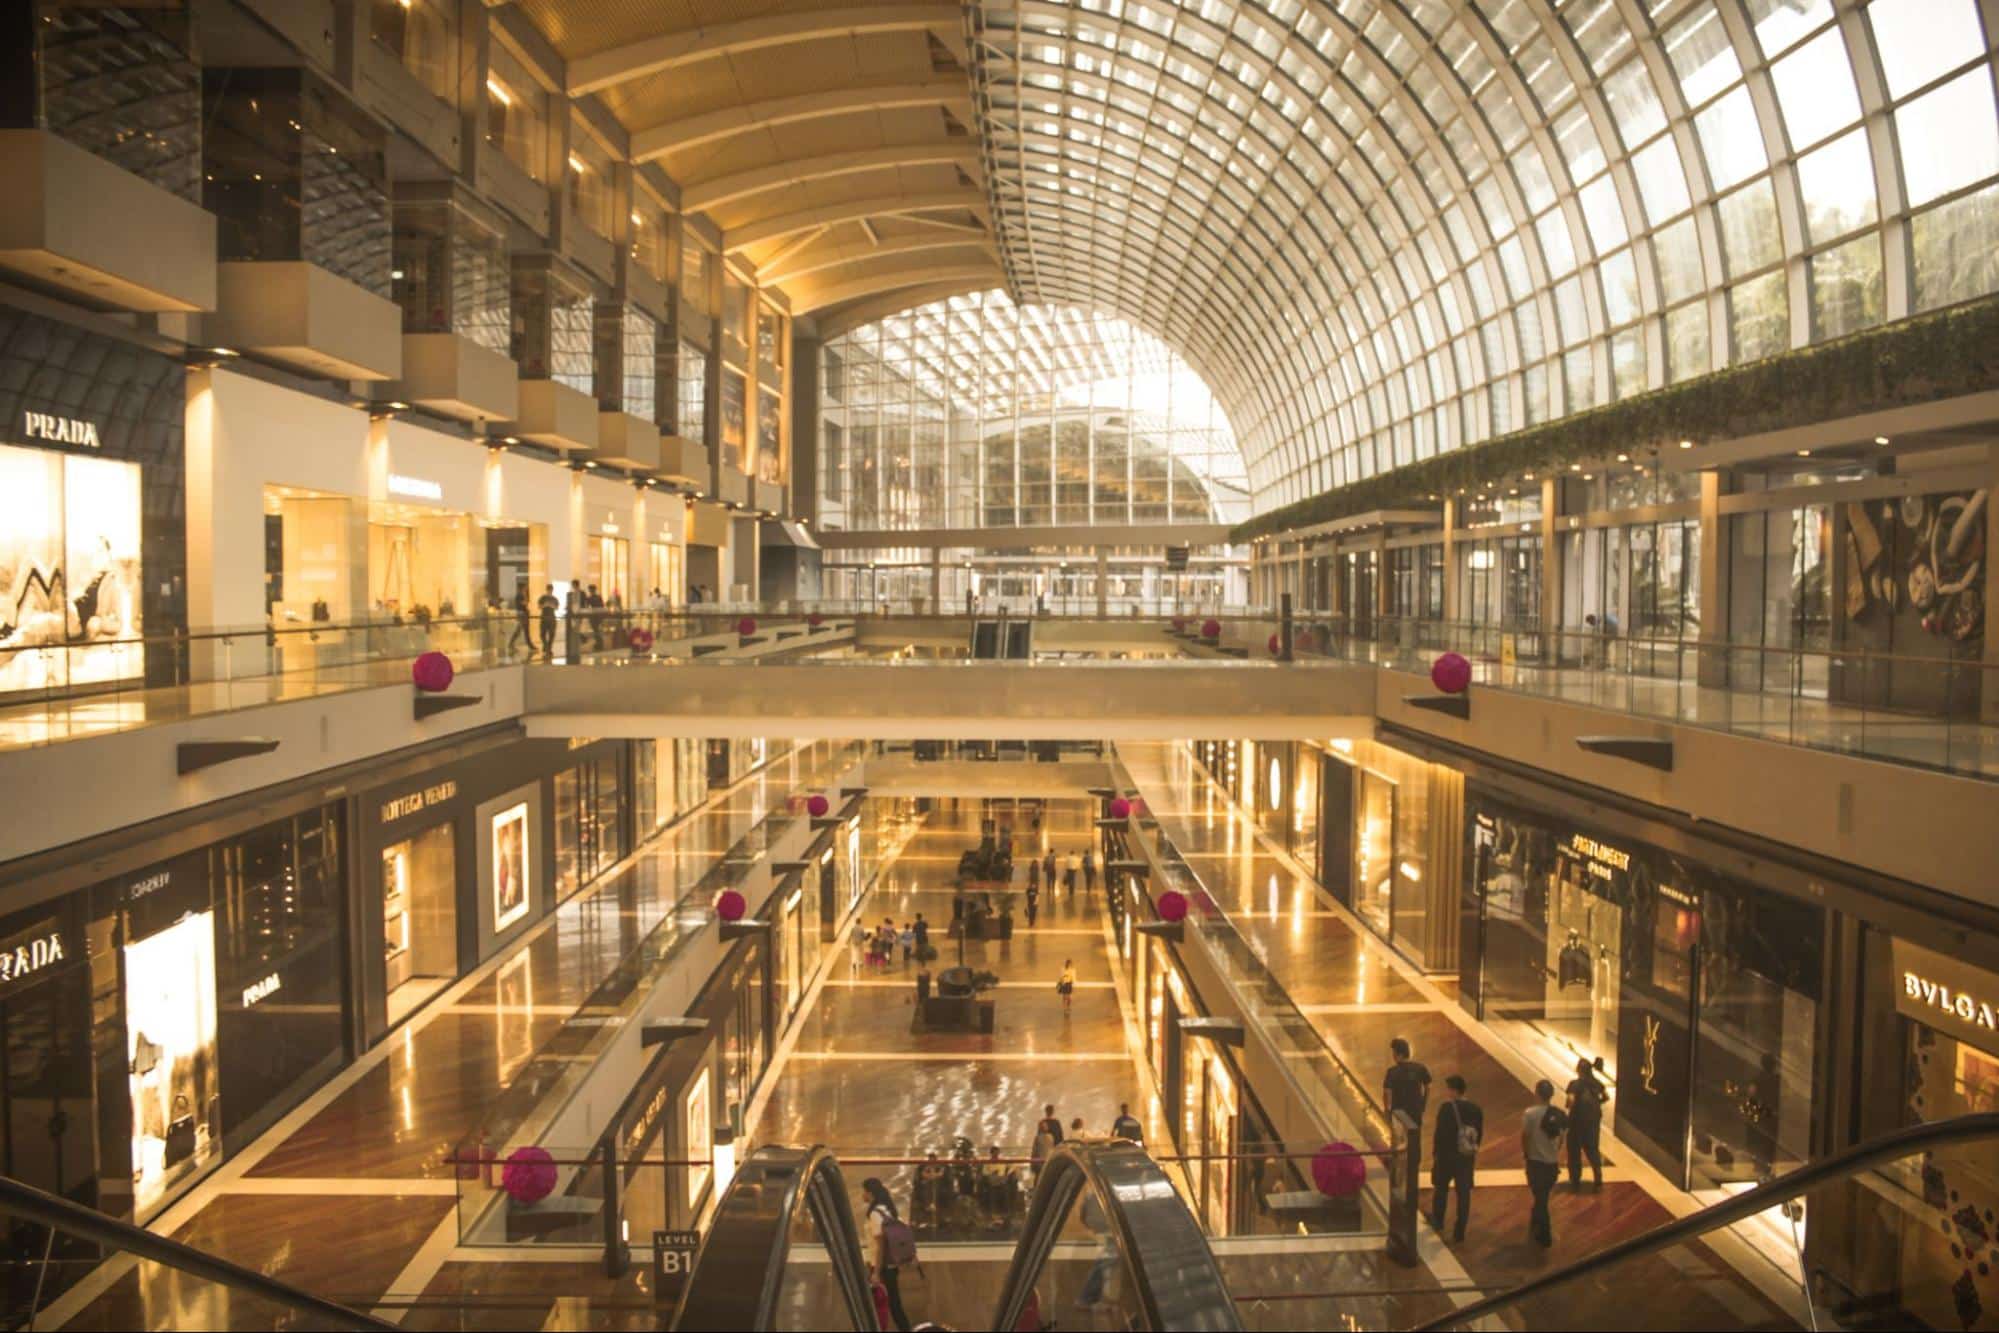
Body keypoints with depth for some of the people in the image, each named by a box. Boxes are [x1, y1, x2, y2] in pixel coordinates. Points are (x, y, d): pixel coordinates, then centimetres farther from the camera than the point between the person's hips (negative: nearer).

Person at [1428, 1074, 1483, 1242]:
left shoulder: (1447, 1108, -19)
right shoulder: (1475, 1108, -1)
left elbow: (1439, 1134, -17)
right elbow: (1479, 1134, 8)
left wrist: (1434, 1154, -5)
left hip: (1447, 1156, -4)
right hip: (1467, 1157, 4)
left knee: (1442, 1188, 19)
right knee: (1464, 1193, 10)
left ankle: (1437, 1221, 36)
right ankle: (1459, 1232, 14)